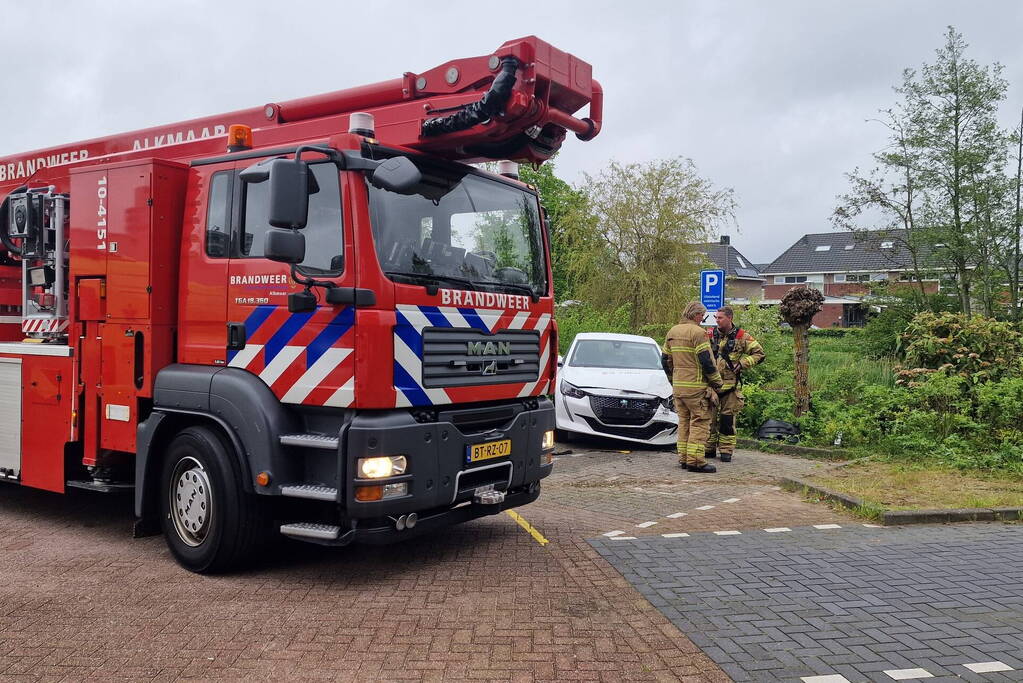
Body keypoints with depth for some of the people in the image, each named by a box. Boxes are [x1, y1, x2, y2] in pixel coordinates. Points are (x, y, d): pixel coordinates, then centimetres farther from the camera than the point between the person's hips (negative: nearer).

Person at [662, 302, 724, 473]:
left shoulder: (672, 332, 13)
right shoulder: (697, 332, -12)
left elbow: (665, 359, 17)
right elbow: (706, 361, -16)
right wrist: (717, 382, -5)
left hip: (678, 386, 8)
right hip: (696, 386, -8)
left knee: (684, 422, 15)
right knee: (700, 423, -3)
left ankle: (683, 458, 17)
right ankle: (695, 461, -6)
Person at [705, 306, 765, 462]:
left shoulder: (742, 336, 0)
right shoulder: (709, 335, 6)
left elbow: (759, 353, 4)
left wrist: (742, 364, -6)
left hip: (731, 385, -2)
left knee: (728, 419, 2)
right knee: (709, 417, 6)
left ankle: (726, 450, 10)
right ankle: (709, 448, 16)